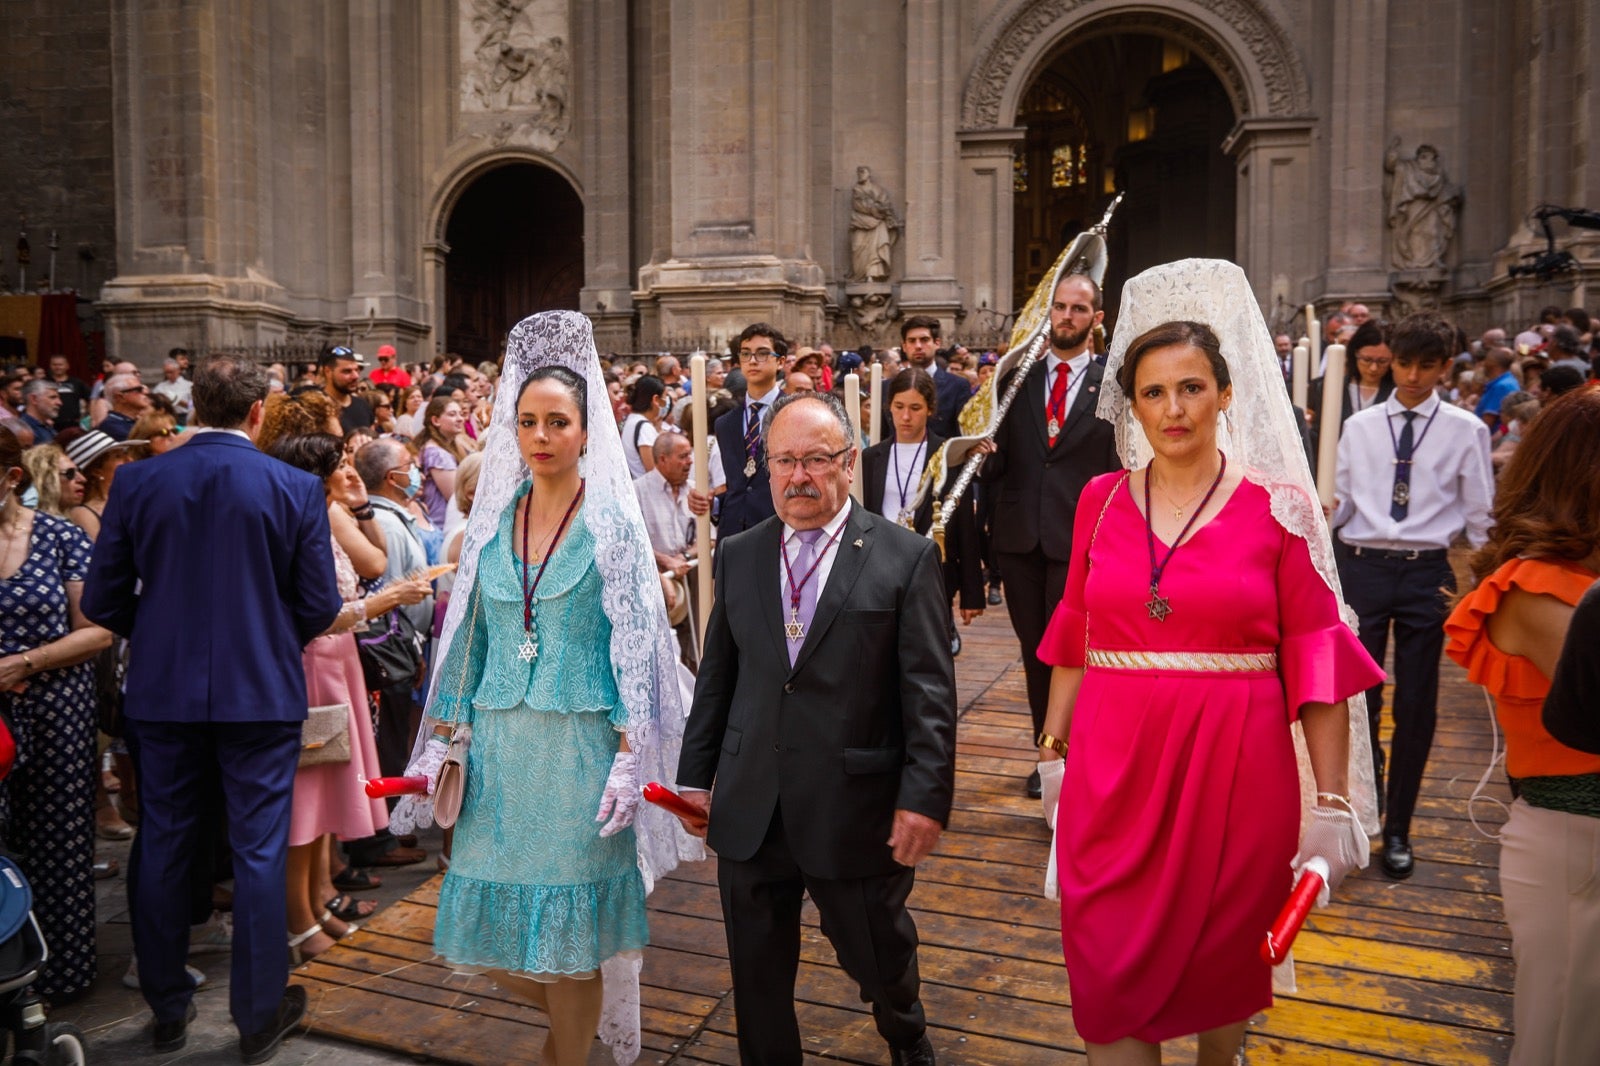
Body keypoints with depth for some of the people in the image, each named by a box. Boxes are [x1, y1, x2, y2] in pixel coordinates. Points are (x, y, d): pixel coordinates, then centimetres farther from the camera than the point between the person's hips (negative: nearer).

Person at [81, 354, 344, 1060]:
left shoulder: (136, 482, -4)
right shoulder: (296, 489, -10)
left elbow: (102, 601, 0)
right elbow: (320, 607, -8)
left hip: (162, 692, 3)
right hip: (262, 692, -2)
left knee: (161, 846, 16)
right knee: (258, 851, 7)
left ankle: (168, 1008, 30)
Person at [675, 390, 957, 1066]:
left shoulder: (906, 557, -6)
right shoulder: (737, 556, 6)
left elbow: (930, 692, -8)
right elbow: (715, 677, 10)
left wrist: (925, 797, -13)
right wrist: (696, 775, 9)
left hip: (857, 813, -3)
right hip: (749, 812, 3)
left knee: (878, 956, 18)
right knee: (756, 973, 15)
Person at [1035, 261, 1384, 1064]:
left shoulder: (1276, 507, -4)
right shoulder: (1102, 500, 4)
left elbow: (1318, 661, -5)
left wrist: (1335, 802, -7)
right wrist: (1054, 747, 11)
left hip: (1235, 770, -1)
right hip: (1113, 769, 2)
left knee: (1224, 959, 18)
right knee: (1109, 973, 5)